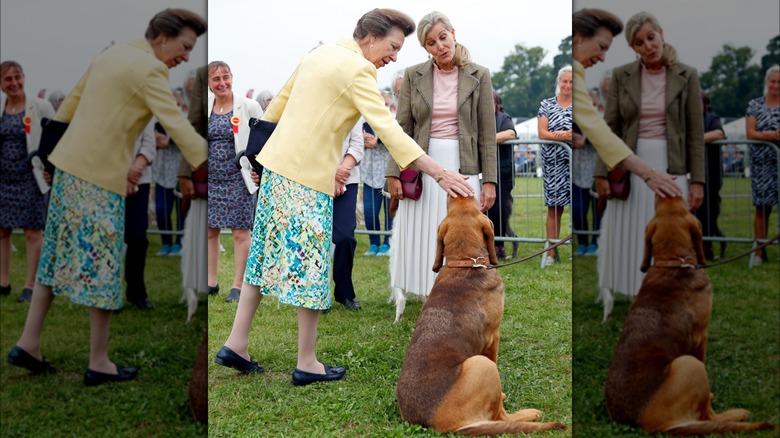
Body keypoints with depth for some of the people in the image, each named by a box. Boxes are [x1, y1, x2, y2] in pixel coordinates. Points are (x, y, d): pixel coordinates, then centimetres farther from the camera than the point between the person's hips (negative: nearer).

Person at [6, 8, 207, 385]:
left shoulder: (110, 55, 14)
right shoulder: (150, 69, -12)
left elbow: (67, 109, 19)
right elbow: (178, 128, -22)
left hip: (69, 165, 9)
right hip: (99, 177, -9)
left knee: (59, 255, 14)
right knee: (102, 267, 0)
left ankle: (28, 344, 18)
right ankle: (99, 363, 9)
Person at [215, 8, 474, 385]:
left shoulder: (320, 53, 14)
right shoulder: (357, 69, -12)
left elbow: (279, 102, 21)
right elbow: (387, 128, -22)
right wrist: (439, 173, -25)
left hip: (277, 163, 9)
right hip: (309, 175, -9)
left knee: (269, 252, 14)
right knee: (310, 265, -1)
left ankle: (236, 344, 18)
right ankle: (307, 363, 7)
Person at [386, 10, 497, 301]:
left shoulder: (478, 76, 0)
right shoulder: (413, 76, 3)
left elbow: (487, 132, 0)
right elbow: (402, 128, 3)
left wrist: (489, 180, -5)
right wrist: (394, 174, -4)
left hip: (462, 168, -1)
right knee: (422, 244, 4)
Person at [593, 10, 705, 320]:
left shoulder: (686, 76, -1)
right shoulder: (621, 76, 1)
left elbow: (696, 132, -1)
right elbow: (610, 127, 2)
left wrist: (697, 180, -6)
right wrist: (601, 174, -5)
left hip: (670, 170, -1)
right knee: (627, 242, 5)